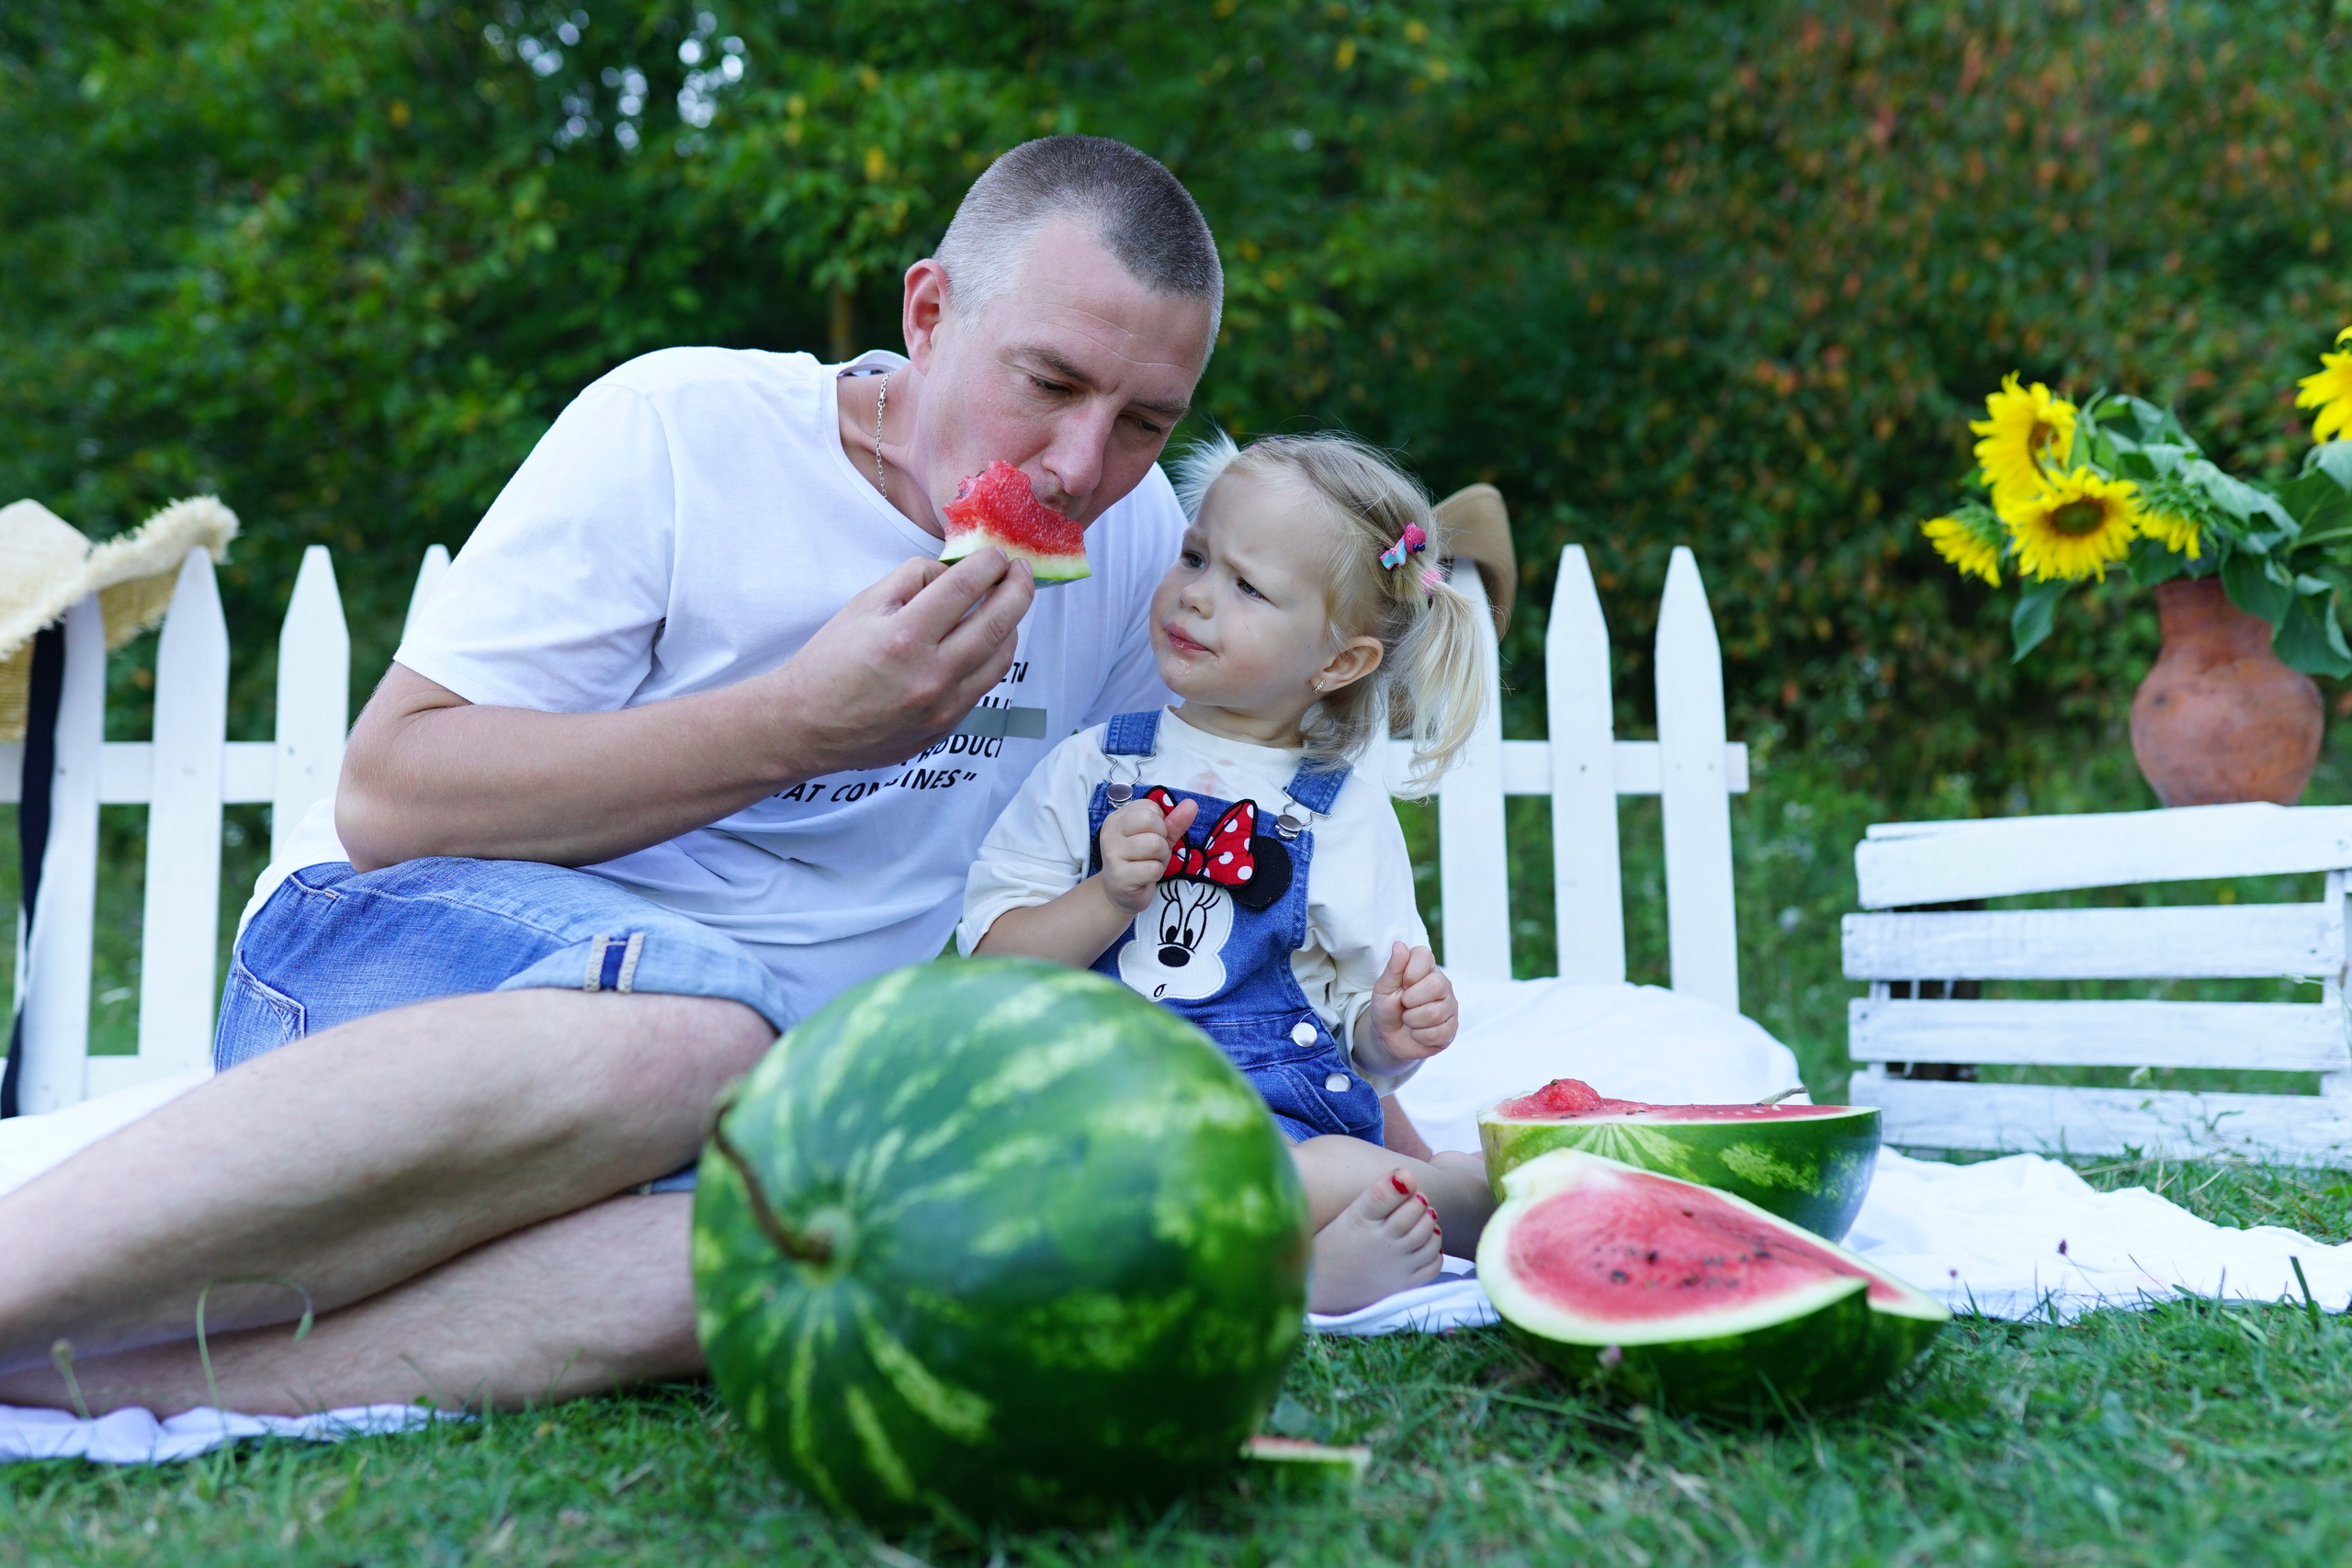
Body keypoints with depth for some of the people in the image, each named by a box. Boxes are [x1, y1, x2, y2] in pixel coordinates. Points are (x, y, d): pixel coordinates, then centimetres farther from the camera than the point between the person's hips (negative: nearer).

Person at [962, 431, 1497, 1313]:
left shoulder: (1344, 813, 9)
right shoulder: (1093, 768, 11)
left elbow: (1366, 1045, 12)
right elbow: (993, 961, 6)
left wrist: (1393, 1031, -11)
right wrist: (1111, 899, -10)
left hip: (1278, 1120, 0)